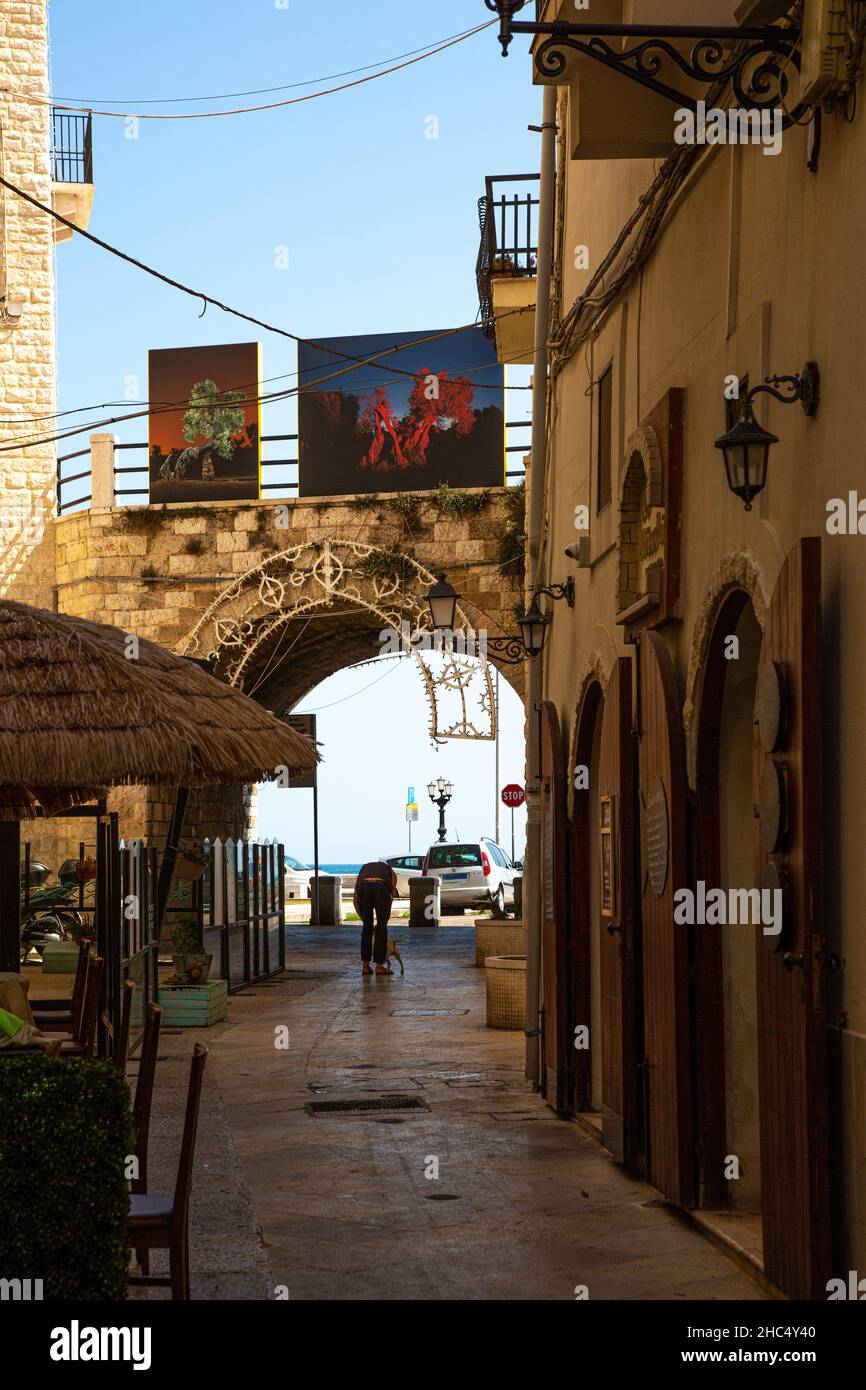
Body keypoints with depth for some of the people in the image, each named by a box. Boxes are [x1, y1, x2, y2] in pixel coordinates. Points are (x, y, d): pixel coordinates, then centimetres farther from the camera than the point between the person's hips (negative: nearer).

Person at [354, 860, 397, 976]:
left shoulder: (363, 869, 40)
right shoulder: (390, 872, 38)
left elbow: (355, 898, 28)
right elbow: (391, 896, 27)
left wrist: (363, 919, 31)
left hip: (363, 887, 2)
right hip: (382, 887, -2)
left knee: (366, 926, 16)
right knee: (382, 927, 10)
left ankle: (365, 966, 17)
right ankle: (379, 966, 10)